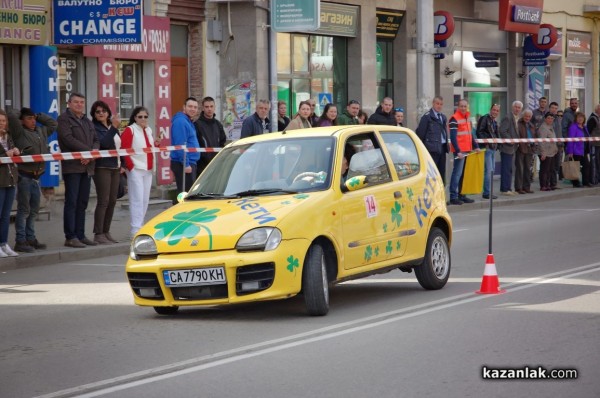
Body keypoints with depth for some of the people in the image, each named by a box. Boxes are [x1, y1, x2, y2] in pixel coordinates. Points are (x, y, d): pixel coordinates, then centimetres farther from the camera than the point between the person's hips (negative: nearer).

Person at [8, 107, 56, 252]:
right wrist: (21, 113, 3)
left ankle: (30, 238, 21)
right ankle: (20, 241, -3)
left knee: (34, 210, 12)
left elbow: (53, 123, 28)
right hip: (24, 176, -8)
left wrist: (38, 116, 18)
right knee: (24, 209, -6)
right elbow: (12, 116, -19)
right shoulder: (19, 132, -6)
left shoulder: (41, 131, 16)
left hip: (37, 176, 8)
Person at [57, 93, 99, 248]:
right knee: (71, 202, -8)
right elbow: (68, 139, -13)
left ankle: (80, 235, 11)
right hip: (72, 166, -7)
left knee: (82, 203, 8)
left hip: (86, 167, 7)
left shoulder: (88, 122, 22)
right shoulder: (64, 119, -1)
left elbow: (96, 141, 16)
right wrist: (88, 151, -15)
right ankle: (70, 237, -9)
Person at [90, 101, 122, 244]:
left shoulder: (113, 127, 16)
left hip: (115, 168, 8)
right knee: (103, 201, -10)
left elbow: (120, 146, 21)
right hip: (102, 168, -8)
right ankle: (98, 234, -7)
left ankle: (106, 232, 14)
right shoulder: (95, 128, -8)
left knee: (112, 201, 8)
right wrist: (114, 128, -29)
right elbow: (103, 143, -24)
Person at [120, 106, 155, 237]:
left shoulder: (148, 131, 16)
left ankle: (140, 226, 18)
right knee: (137, 199, -10)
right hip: (136, 170, -7)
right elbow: (124, 150, -12)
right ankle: (136, 230, -10)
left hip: (148, 170, 8)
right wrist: (131, 167, -14)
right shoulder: (129, 130, -7)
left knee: (145, 200, 10)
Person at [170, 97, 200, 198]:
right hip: (183, 164, -11)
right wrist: (186, 164, -23)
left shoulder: (188, 122, 18)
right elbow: (180, 145, -21)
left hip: (189, 163, 11)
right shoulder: (180, 122, -15)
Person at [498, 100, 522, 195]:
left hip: (512, 148, 9)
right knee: (506, 169, -7)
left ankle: (507, 188, 18)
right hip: (507, 147, -9)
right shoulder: (508, 118, -13)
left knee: (509, 169, 13)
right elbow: (501, 131, -21)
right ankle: (504, 189, -5)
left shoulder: (518, 119, 16)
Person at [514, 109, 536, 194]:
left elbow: (534, 136, 24)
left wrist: (533, 144, 11)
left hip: (529, 149, 7)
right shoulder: (518, 124, -5)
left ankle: (526, 187, 16)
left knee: (528, 169, 10)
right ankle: (518, 188, -3)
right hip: (520, 149, -7)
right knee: (520, 168, -5)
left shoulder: (531, 126, 19)